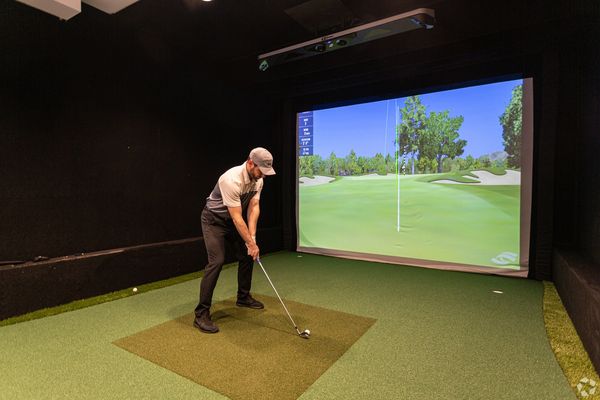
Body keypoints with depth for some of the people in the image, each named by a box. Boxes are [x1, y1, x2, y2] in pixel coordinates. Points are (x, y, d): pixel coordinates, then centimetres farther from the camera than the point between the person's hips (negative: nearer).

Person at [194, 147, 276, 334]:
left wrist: (252, 237, -17)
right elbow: (237, 218, -30)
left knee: (247, 256, 9)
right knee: (217, 261, -18)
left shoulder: (258, 180, -9)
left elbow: (253, 207, -8)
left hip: (233, 220, 8)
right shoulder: (232, 180, -34)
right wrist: (251, 243, -24)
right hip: (214, 220, -8)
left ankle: (243, 297, 29)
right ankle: (201, 314, -8)